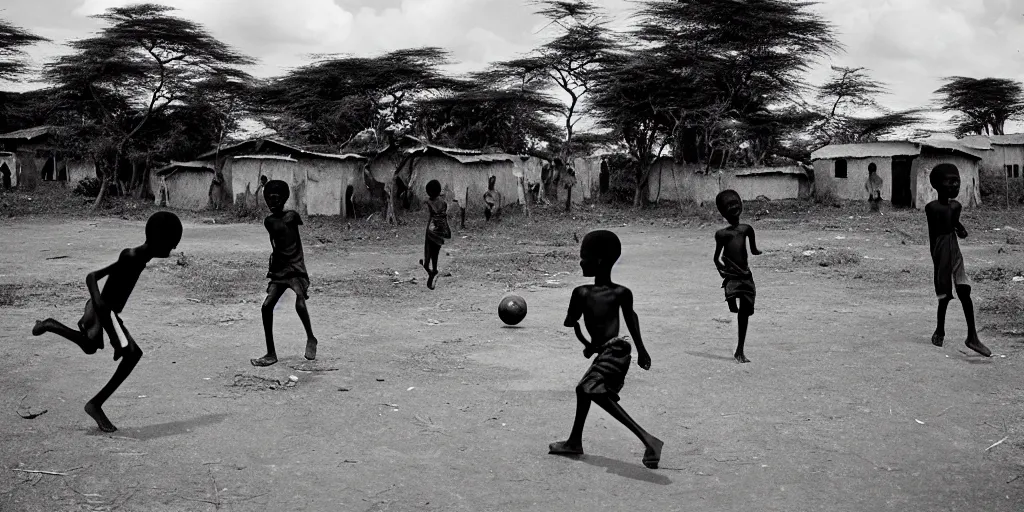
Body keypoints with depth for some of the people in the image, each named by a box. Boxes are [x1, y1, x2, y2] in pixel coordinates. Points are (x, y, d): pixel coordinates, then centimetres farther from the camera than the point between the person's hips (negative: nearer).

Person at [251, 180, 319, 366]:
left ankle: (311, 339, 6)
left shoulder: (292, 216, 0)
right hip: (278, 270, 4)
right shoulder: (268, 221, 8)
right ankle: (271, 354, 3)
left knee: (300, 304, -22)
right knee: (267, 306, -8)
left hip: (296, 268, -4)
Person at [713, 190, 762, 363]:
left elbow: (754, 251, 17)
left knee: (744, 313, 8)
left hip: (746, 275, 2)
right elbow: (717, 258, 4)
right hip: (731, 276, -2)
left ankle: (740, 351, 18)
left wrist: (758, 251, 3)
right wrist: (721, 270, -3)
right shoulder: (721, 234, -1)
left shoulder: (746, 229, 6)